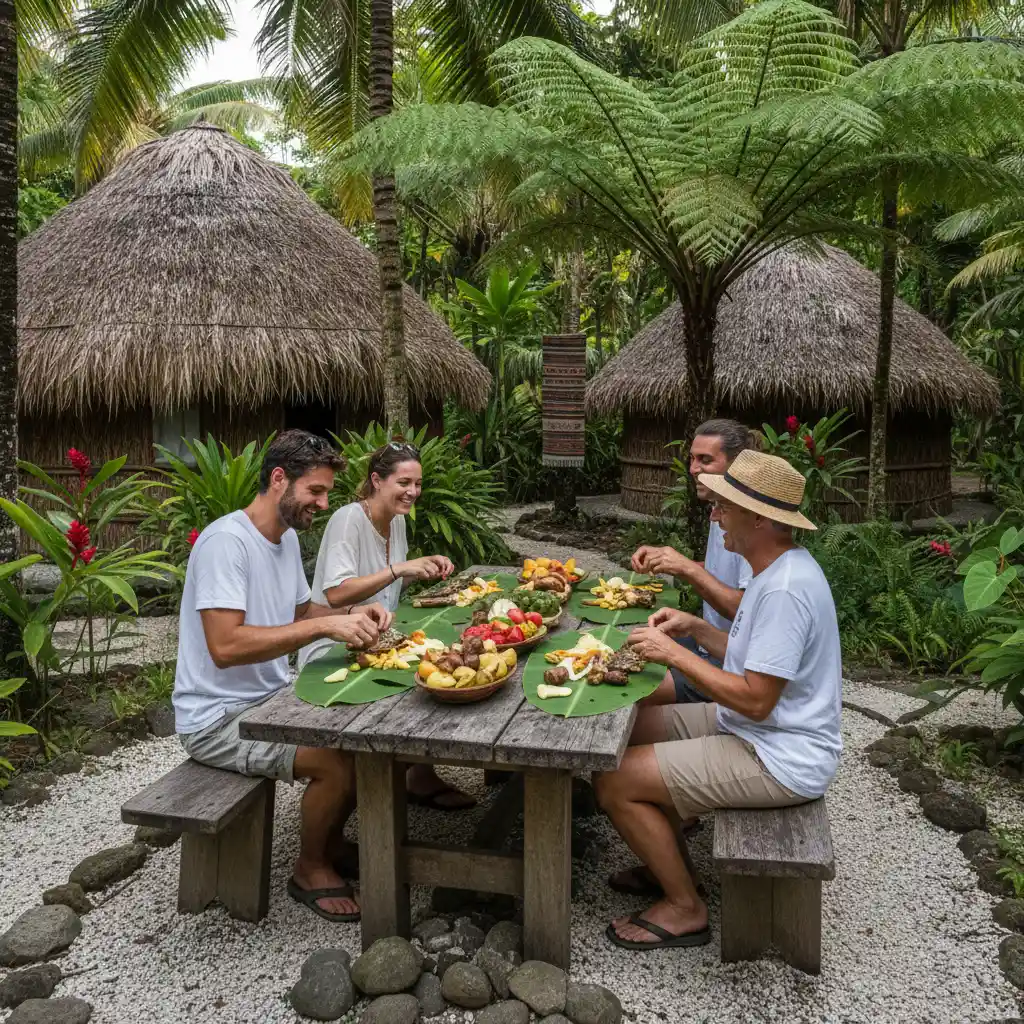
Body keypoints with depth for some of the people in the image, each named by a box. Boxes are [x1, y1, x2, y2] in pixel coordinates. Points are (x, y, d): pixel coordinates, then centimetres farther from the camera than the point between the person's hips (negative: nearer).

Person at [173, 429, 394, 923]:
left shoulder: (287, 537, 8)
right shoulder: (225, 540, -22)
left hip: (270, 698, 9)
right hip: (217, 717, -9)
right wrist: (324, 625, -32)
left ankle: (329, 847, 20)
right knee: (338, 761, -23)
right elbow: (225, 646, -31)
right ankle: (309, 872, 4)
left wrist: (352, 614, -2)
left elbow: (300, 613, 18)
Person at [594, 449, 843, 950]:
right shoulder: (778, 568, 6)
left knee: (615, 782, -13)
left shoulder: (784, 589, -27)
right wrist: (695, 628, 2)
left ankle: (685, 908, 8)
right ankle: (671, 861, 25)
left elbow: (755, 700, -26)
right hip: (763, 733, 11)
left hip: (778, 759, -10)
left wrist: (674, 653, -20)